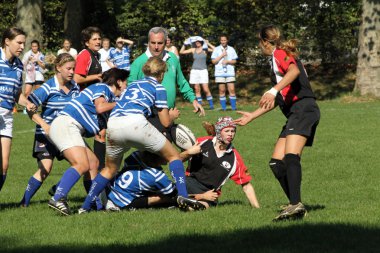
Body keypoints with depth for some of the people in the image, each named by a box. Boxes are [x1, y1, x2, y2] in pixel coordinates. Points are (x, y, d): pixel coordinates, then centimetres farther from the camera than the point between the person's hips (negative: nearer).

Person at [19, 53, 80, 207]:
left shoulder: (75, 88, 3)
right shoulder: (48, 88, -15)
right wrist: (45, 125, -27)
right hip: (47, 135, -6)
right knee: (45, 169, -14)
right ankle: (24, 203, -4)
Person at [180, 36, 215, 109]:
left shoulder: (205, 49, 1)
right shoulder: (193, 50, 9)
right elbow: (181, 52, 9)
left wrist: (208, 44, -13)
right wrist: (184, 44, 1)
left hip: (203, 70, -3)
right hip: (194, 70, 3)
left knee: (206, 89, -10)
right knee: (197, 89, 2)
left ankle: (211, 104, -1)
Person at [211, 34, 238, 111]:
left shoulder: (231, 49, 10)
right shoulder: (216, 49, 6)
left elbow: (234, 61, 10)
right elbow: (213, 61, 1)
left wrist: (227, 61, -8)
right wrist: (222, 55, -7)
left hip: (230, 72, 1)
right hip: (220, 73, -1)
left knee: (232, 89, -6)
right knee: (222, 90, 0)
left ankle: (234, 107, -2)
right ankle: (223, 107, 4)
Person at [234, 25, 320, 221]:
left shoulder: (280, 53, 1)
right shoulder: (276, 59, 29)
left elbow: (294, 71, -22)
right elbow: (278, 101, 35)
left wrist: (273, 91, -31)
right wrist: (252, 116, 41)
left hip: (303, 109, -10)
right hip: (294, 115, 10)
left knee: (291, 156, -26)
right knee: (276, 162, 3)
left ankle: (296, 204, -39)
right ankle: (295, 205, -2)